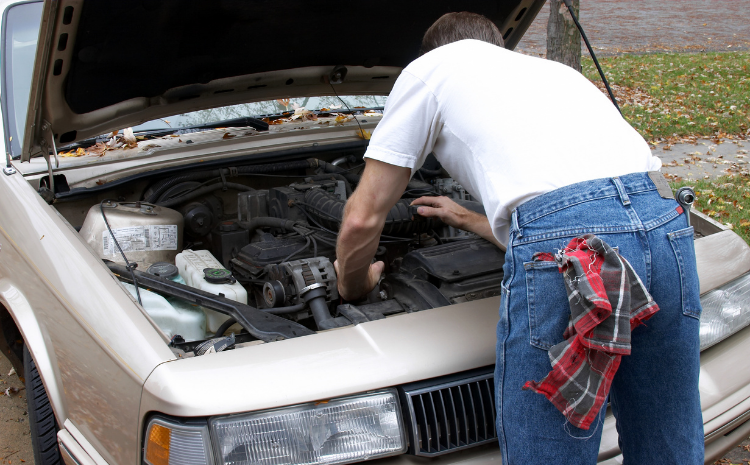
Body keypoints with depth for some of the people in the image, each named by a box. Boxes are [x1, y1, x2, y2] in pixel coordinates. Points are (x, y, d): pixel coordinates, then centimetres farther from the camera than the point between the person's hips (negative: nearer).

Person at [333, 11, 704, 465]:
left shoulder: (430, 68, 22)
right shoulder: (554, 68, 40)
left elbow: (363, 218, 19)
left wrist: (352, 286, 40)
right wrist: (467, 219, 60)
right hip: (665, 224, 7)